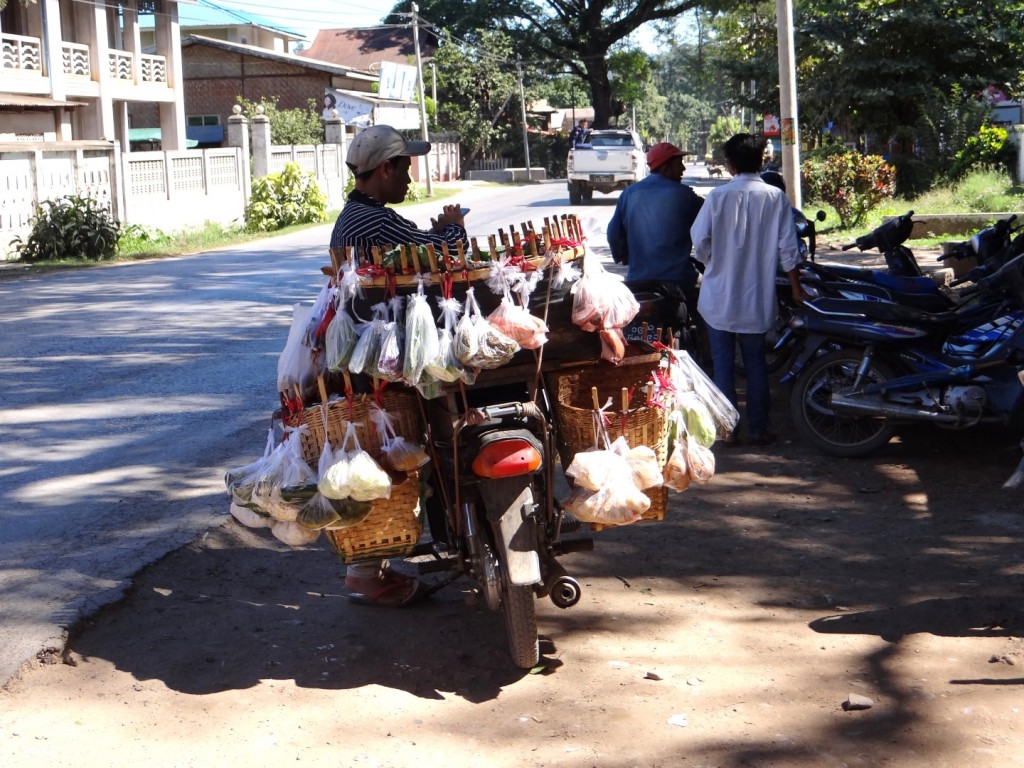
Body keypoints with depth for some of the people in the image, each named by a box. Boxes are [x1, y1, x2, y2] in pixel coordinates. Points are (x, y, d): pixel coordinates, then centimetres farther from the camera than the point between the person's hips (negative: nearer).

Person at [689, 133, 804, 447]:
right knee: (756, 364, 12)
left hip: (719, 298, -1)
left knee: (723, 364, 8)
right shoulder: (775, 198, -5)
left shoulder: (718, 196, -10)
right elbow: (787, 248, -4)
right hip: (757, 300, 2)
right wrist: (796, 288, 6)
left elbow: (700, 241, -10)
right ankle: (759, 429, 14)